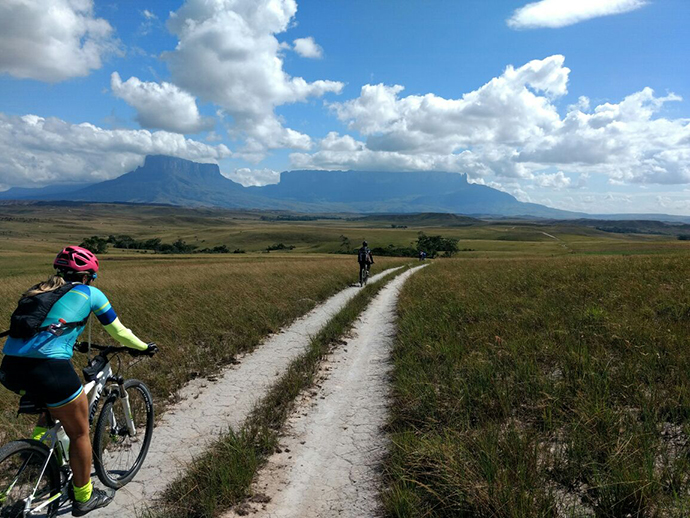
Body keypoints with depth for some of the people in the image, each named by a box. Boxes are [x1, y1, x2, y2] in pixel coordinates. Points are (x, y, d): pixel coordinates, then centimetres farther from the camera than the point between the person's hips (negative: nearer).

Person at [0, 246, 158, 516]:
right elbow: (119, 333, 15)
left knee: (57, 402, 38)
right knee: (80, 433, 15)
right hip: (49, 370, -6)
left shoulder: (40, 291, 23)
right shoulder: (89, 293, 8)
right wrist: (145, 347, 32)